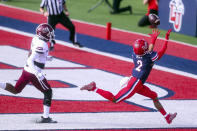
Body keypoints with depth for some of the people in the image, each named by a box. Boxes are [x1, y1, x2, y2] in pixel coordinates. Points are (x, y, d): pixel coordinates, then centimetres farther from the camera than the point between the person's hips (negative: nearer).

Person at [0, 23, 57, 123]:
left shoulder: (35, 40, 5)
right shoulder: (41, 45, -22)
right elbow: (30, 60, -27)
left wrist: (46, 58, 19)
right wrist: (38, 74, -29)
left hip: (26, 70, 8)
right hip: (33, 73, -8)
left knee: (15, 90, 20)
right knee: (48, 92, 5)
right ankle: (45, 117, 4)